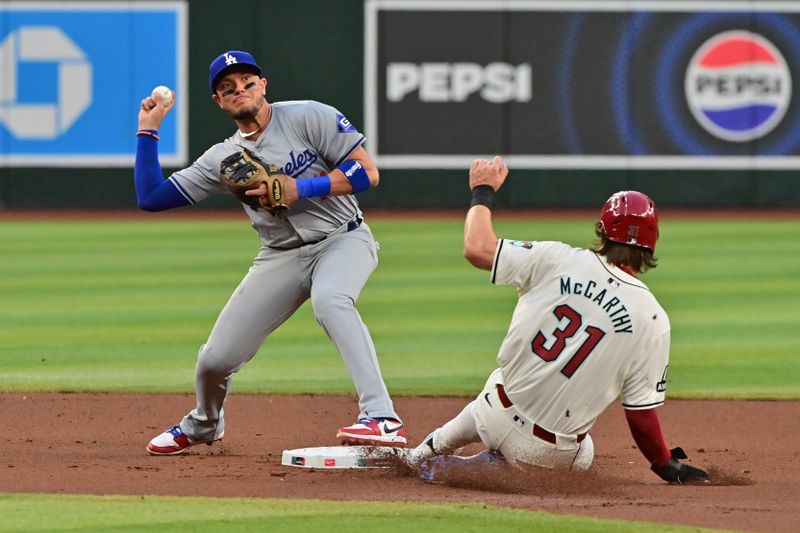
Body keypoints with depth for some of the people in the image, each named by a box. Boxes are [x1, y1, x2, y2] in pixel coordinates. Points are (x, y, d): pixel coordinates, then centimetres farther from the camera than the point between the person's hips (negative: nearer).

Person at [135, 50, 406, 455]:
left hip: (343, 239, -4)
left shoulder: (307, 117, -7)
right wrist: (147, 130, 2)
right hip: (281, 257, 4)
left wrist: (300, 189, -21)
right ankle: (203, 424, 35)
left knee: (329, 298, -40)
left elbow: (367, 172, -12)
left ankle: (381, 418, -47)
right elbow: (150, 197, 5)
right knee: (215, 359, -2)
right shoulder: (222, 159, 6)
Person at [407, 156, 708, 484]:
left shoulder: (557, 260, -11)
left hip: (498, 413, 3)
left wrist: (483, 190, 11)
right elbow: (641, 414, -9)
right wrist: (669, 468, 7)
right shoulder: (653, 320, -12)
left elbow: (477, 248, -7)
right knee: (582, 457, 32)